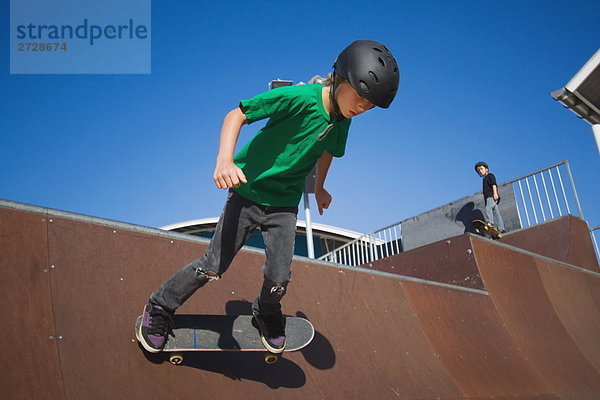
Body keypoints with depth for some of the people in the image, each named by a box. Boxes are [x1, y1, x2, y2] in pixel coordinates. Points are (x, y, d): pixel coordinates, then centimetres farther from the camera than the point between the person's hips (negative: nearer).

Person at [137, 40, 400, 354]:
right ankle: (160, 307, 24)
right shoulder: (300, 98, -21)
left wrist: (319, 188, 31)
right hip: (248, 193, -5)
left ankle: (266, 312, 35)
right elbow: (236, 115, -20)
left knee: (279, 280, -1)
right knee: (212, 267, -1)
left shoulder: (341, 122, 0)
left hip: (284, 205, 5)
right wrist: (224, 159, -34)